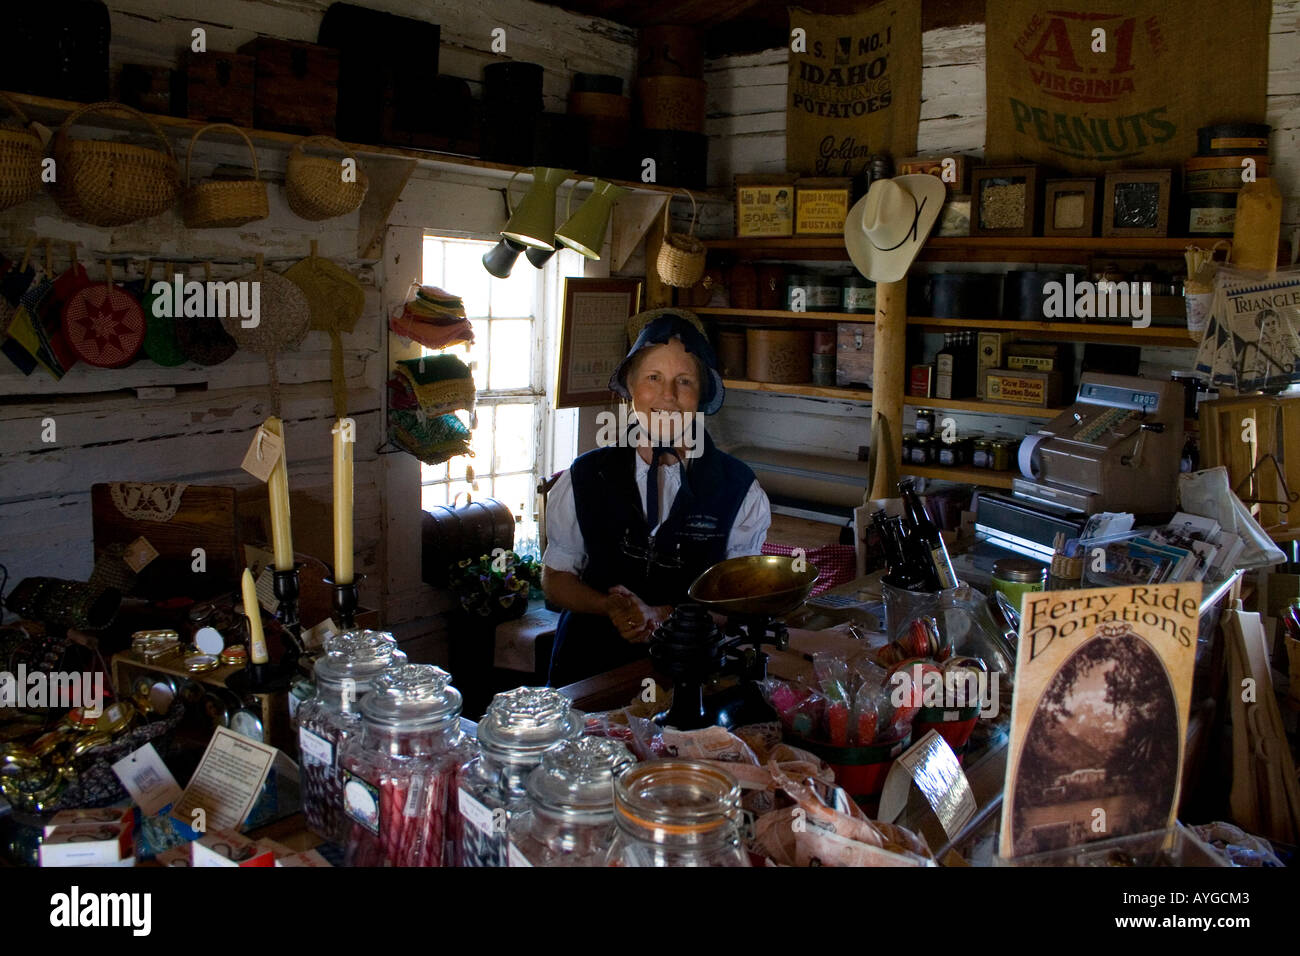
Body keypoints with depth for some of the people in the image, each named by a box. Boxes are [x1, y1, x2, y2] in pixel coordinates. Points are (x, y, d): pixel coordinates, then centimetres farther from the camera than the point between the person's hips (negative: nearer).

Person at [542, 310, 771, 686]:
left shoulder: (739, 488, 0)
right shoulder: (584, 478, 3)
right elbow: (556, 579, 10)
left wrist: (664, 616, -11)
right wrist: (610, 607, -11)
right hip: (591, 663, 1)